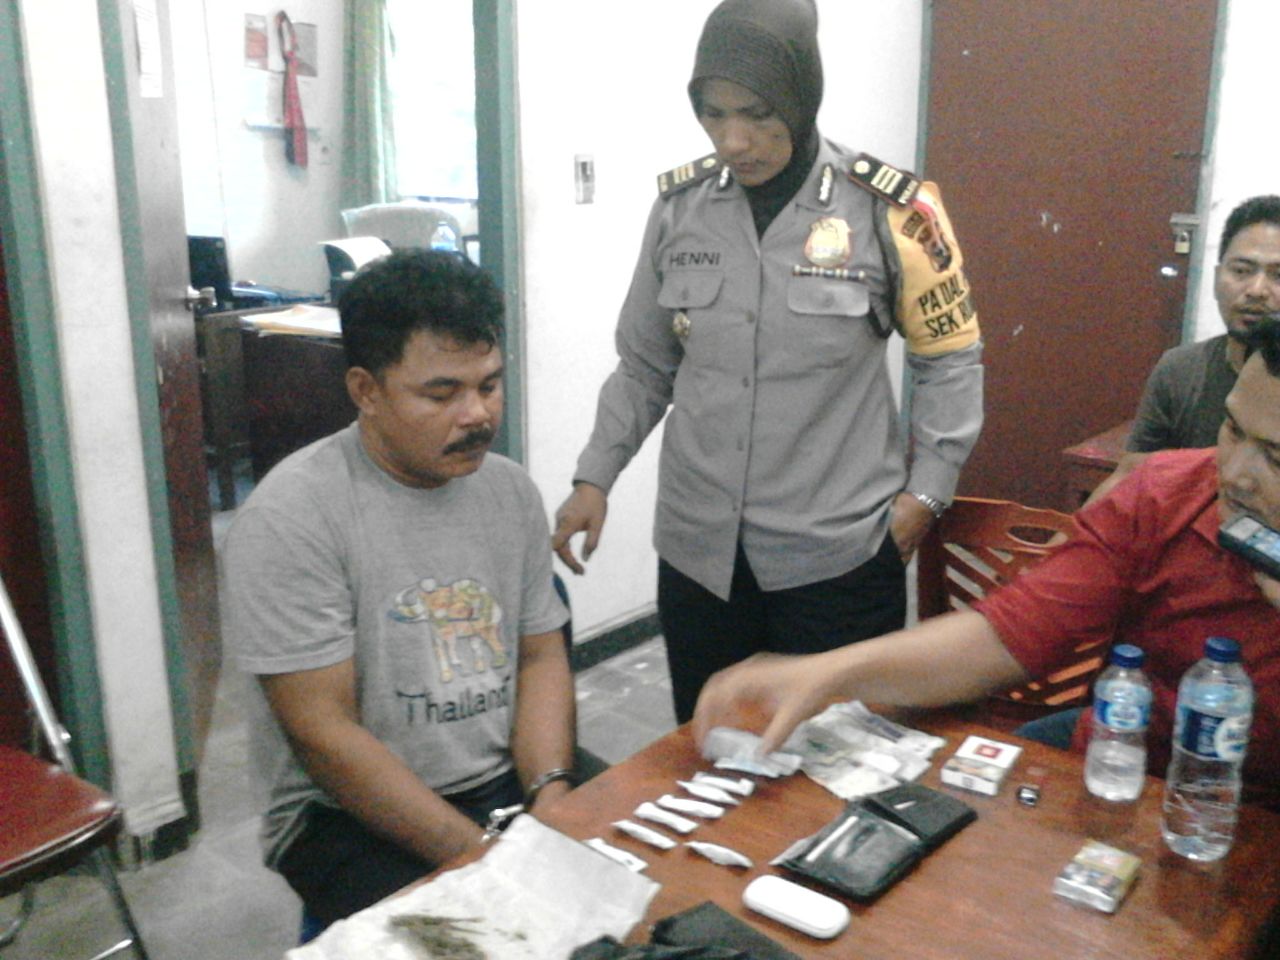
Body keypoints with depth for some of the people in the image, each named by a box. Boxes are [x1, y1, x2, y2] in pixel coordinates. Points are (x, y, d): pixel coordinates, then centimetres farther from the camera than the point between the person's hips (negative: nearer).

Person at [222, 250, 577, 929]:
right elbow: (324, 734, -16)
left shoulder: (511, 490, 4)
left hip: (508, 782, 6)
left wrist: (550, 804, -9)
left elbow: (541, 656, 8)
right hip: (349, 815, -5)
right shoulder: (292, 516, -15)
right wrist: (485, 859, -20)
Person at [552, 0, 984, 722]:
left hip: (839, 558, -3)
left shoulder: (891, 210, -8)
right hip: (698, 553, 3)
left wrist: (924, 496, -3)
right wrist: (596, 477, 2)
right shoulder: (681, 206, 1)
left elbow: (951, 362, 2)